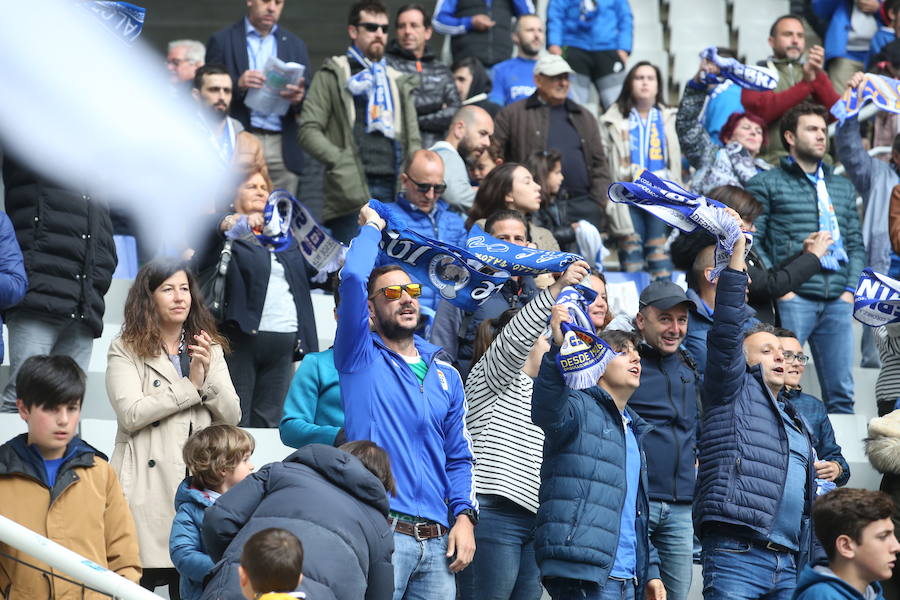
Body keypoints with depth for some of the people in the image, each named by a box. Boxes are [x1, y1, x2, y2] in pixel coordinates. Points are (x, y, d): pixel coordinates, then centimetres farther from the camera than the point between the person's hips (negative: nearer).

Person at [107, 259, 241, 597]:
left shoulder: (210, 349, 17)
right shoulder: (125, 350, 4)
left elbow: (232, 416, 9)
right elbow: (131, 414, -11)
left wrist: (208, 376, -8)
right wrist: (191, 385, -7)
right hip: (149, 487, -3)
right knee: (138, 583, -6)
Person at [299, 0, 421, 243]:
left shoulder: (398, 82, 24)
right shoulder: (333, 76, 10)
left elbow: (413, 140, 23)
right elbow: (309, 130, 2)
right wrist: (340, 161, -12)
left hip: (394, 189, 4)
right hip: (352, 191, -4)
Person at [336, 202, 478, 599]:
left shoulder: (446, 376, 18)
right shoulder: (361, 358, 4)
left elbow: (458, 457, 18)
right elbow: (352, 277, -10)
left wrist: (464, 516, 3)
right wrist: (371, 228, 7)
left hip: (436, 540, 5)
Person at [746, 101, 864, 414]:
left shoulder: (843, 188, 22)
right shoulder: (766, 184, 5)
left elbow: (856, 244, 22)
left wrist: (850, 288, 7)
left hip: (836, 303, 5)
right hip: (793, 299, -5)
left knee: (841, 394, 3)